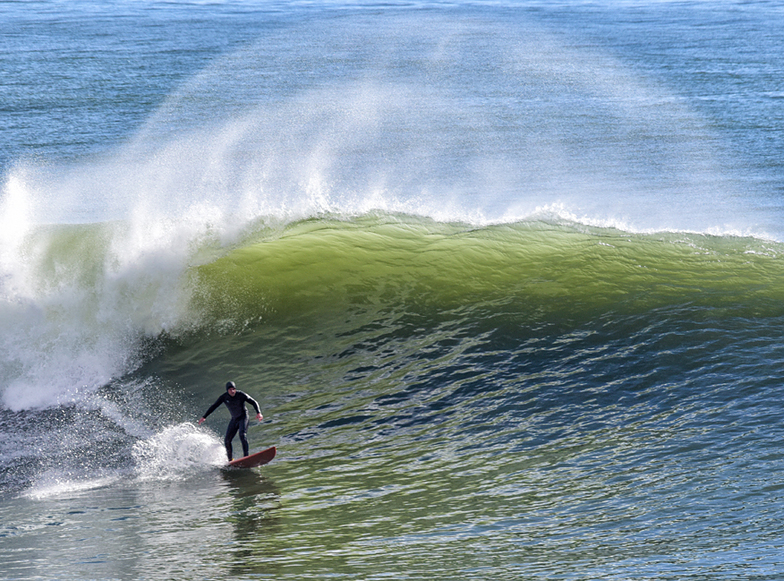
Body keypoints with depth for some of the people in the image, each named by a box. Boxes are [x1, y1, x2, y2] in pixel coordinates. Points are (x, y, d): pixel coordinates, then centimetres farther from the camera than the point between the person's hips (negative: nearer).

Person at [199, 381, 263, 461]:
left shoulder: (241, 395, -17)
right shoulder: (224, 397, -7)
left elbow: (253, 402, -16)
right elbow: (214, 406, 3)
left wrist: (258, 413, -32)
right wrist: (204, 417, 5)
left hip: (243, 418, -5)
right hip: (234, 419, 5)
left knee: (242, 435, -29)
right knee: (227, 440, 1)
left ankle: (246, 456, -32)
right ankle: (230, 459, 14)